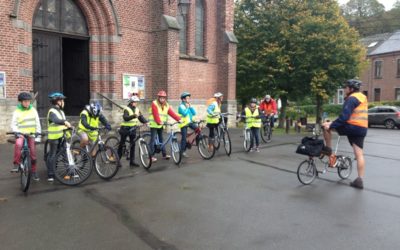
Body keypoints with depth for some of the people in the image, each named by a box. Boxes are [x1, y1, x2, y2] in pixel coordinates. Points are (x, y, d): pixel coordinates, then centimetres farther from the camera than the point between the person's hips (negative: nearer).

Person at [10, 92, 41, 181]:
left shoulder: (33, 110, 4)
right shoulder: (17, 112, 0)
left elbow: (37, 124, 5)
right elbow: (13, 125, -3)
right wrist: (19, 132, -21)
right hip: (21, 134, -2)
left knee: (33, 153, -1)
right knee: (18, 144, -34)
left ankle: (34, 172, 14)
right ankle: (16, 164, -20)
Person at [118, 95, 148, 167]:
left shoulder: (137, 109, 4)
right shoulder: (127, 109, -14)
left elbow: (141, 117, -3)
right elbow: (125, 118, -31)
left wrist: (146, 122, -22)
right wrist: (134, 116, -46)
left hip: (133, 128, 5)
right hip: (125, 128, -5)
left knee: (133, 145, 4)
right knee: (121, 144, 3)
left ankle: (132, 161, 10)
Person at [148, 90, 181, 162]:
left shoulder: (166, 105, 8)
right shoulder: (154, 103, -10)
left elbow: (172, 113, -3)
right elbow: (156, 114, -22)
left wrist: (178, 119, -15)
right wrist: (159, 122, -35)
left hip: (161, 125, 6)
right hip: (154, 124, -6)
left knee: (161, 139, 14)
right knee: (153, 139, -5)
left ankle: (164, 154, 19)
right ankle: (151, 156, -1)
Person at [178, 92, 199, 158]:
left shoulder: (189, 105, 10)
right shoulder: (181, 106, -10)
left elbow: (194, 113, 1)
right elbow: (184, 113, -25)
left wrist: (190, 106, -7)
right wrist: (187, 107, -15)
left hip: (190, 122, 6)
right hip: (184, 123, -6)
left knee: (198, 129, -19)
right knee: (184, 138, -2)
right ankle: (183, 151, 8)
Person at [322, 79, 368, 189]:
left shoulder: (351, 98, -10)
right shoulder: (362, 98, 20)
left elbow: (344, 117, -21)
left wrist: (331, 125, -16)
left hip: (352, 127, -9)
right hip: (362, 129, 9)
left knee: (326, 126, 3)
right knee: (359, 154, 6)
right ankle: (359, 180, 6)